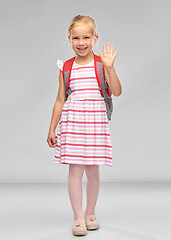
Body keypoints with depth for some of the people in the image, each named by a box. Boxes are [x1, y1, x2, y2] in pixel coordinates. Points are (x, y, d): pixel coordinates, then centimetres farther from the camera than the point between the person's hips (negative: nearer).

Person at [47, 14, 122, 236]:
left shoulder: (101, 64, 1)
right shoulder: (66, 68, 5)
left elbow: (117, 92, -9)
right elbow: (60, 100, 10)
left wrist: (109, 67, -21)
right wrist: (52, 128, 9)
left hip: (96, 122, 0)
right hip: (72, 122, 0)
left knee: (93, 171, 8)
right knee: (75, 170, -3)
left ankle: (90, 213, 25)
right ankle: (78, 217, 7)